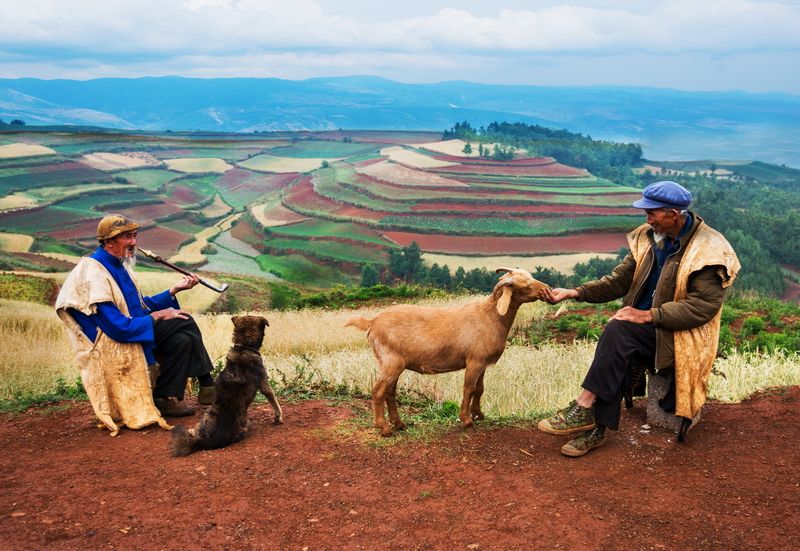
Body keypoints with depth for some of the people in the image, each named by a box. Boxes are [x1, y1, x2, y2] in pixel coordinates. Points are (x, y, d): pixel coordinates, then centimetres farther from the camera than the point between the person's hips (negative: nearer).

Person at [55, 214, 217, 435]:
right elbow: (119, 327, -27)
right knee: (181, 332, -17)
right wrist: (156, 317, -16)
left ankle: (207, 386, 1)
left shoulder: (118, 265, 7)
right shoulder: (94, 274, -22)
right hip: (110, 346, -9)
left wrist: (174, 290, 5)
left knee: (184, 322, -5)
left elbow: (141, 305, 15)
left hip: (131, 327, 9)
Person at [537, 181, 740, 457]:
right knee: (618, 350, -28)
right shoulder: (648, 237, 6)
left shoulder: (710, 251, -13)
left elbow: (702, 306, -19)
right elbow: (618, 281, 6)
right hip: (646, 331, 6)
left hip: (679, 338, -5)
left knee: (618, 331, -30)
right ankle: (596, 429, -24)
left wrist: (648, 315, -25)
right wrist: (574, 293, -7)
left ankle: (583, 410, -25)